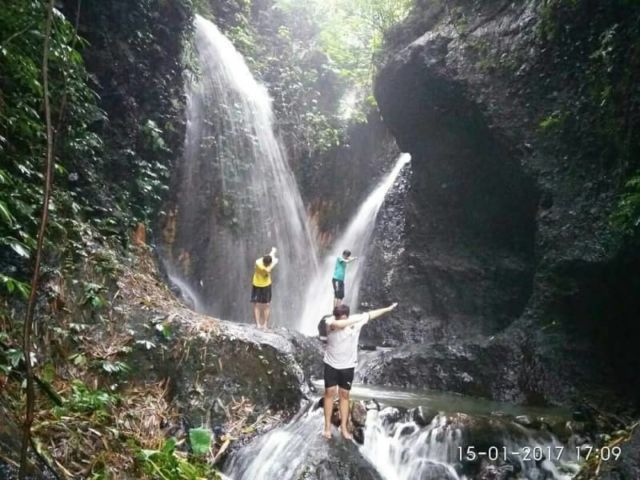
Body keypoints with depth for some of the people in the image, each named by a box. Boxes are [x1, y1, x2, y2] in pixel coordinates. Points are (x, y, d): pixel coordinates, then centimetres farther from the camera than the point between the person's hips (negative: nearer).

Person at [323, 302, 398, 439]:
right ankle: (327, 426, 10)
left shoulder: (355, 320, -12)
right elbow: (337, 324, -44)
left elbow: (371, 314, 3)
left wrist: (388, 309, 12)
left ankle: (343, 427, 14)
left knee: (344, 395, 8)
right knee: (330, 392, 0)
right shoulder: (330, 322, -19)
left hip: (348, 365, 2)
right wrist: (355, 320, -40)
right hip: (331, 364, -2)